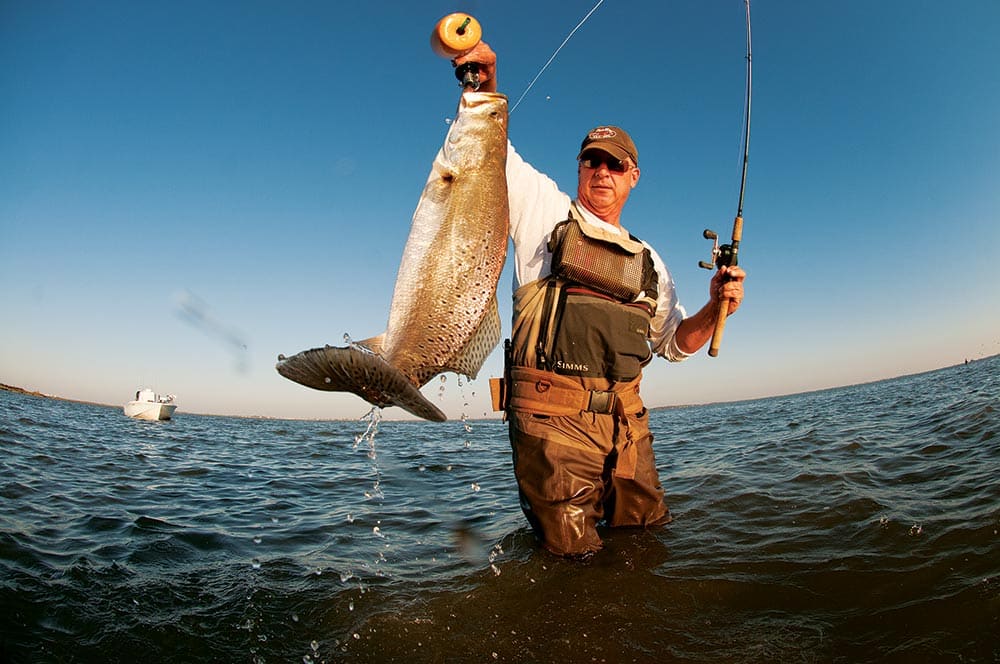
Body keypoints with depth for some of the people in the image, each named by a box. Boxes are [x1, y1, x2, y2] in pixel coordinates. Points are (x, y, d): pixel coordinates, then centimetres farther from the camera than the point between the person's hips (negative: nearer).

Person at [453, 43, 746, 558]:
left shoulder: (647, 261, 19)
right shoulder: (546, 208, 8)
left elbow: (674, 342, 20)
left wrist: (714, 309, 1)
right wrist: (486, 82, -13)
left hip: (626, 420, 6)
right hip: (553, 416, -5)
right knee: (574, 555, 1)